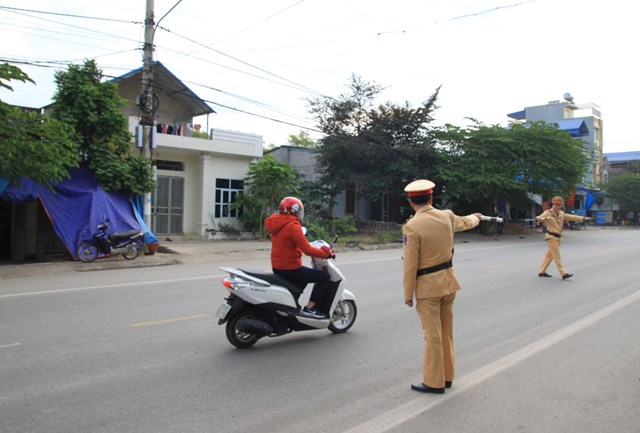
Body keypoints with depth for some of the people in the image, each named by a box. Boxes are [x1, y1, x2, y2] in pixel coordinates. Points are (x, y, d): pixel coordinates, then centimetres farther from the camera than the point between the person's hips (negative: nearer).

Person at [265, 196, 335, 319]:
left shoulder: (276, 223, 8)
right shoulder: (293, 226, -20)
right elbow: (307, 250, -23)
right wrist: (327, 254, -11)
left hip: (277, 268, 10)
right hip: (290, 269, -10)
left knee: (305, 276, 33)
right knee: (324, 276, -2)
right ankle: (309, 308, -4)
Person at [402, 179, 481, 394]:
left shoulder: (411, 227, -17)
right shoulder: (447, 217, 1)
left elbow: (410, 265, -16)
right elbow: (465, 222, 25)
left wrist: (408, 294, -6)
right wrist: (476, 217, 48)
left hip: (427, 286, -6)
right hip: (448, 282, 7)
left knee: (433, 336, 3)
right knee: (447, 332, 17)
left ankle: (434, 382, 14)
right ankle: (447, 377, 31)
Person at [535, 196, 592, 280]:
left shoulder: (561, 214, 15)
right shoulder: (548, 213, -8)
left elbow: (571, 217, 24)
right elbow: (538, 217, -25)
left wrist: (584, 218, 24)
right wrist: (541, 219, -49)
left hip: (557, 238, 8)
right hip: (551, 237, -8)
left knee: (549, 255, 11)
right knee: (557, 256, -7)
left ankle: (541, 272, 18)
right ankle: (564, 273, -7)